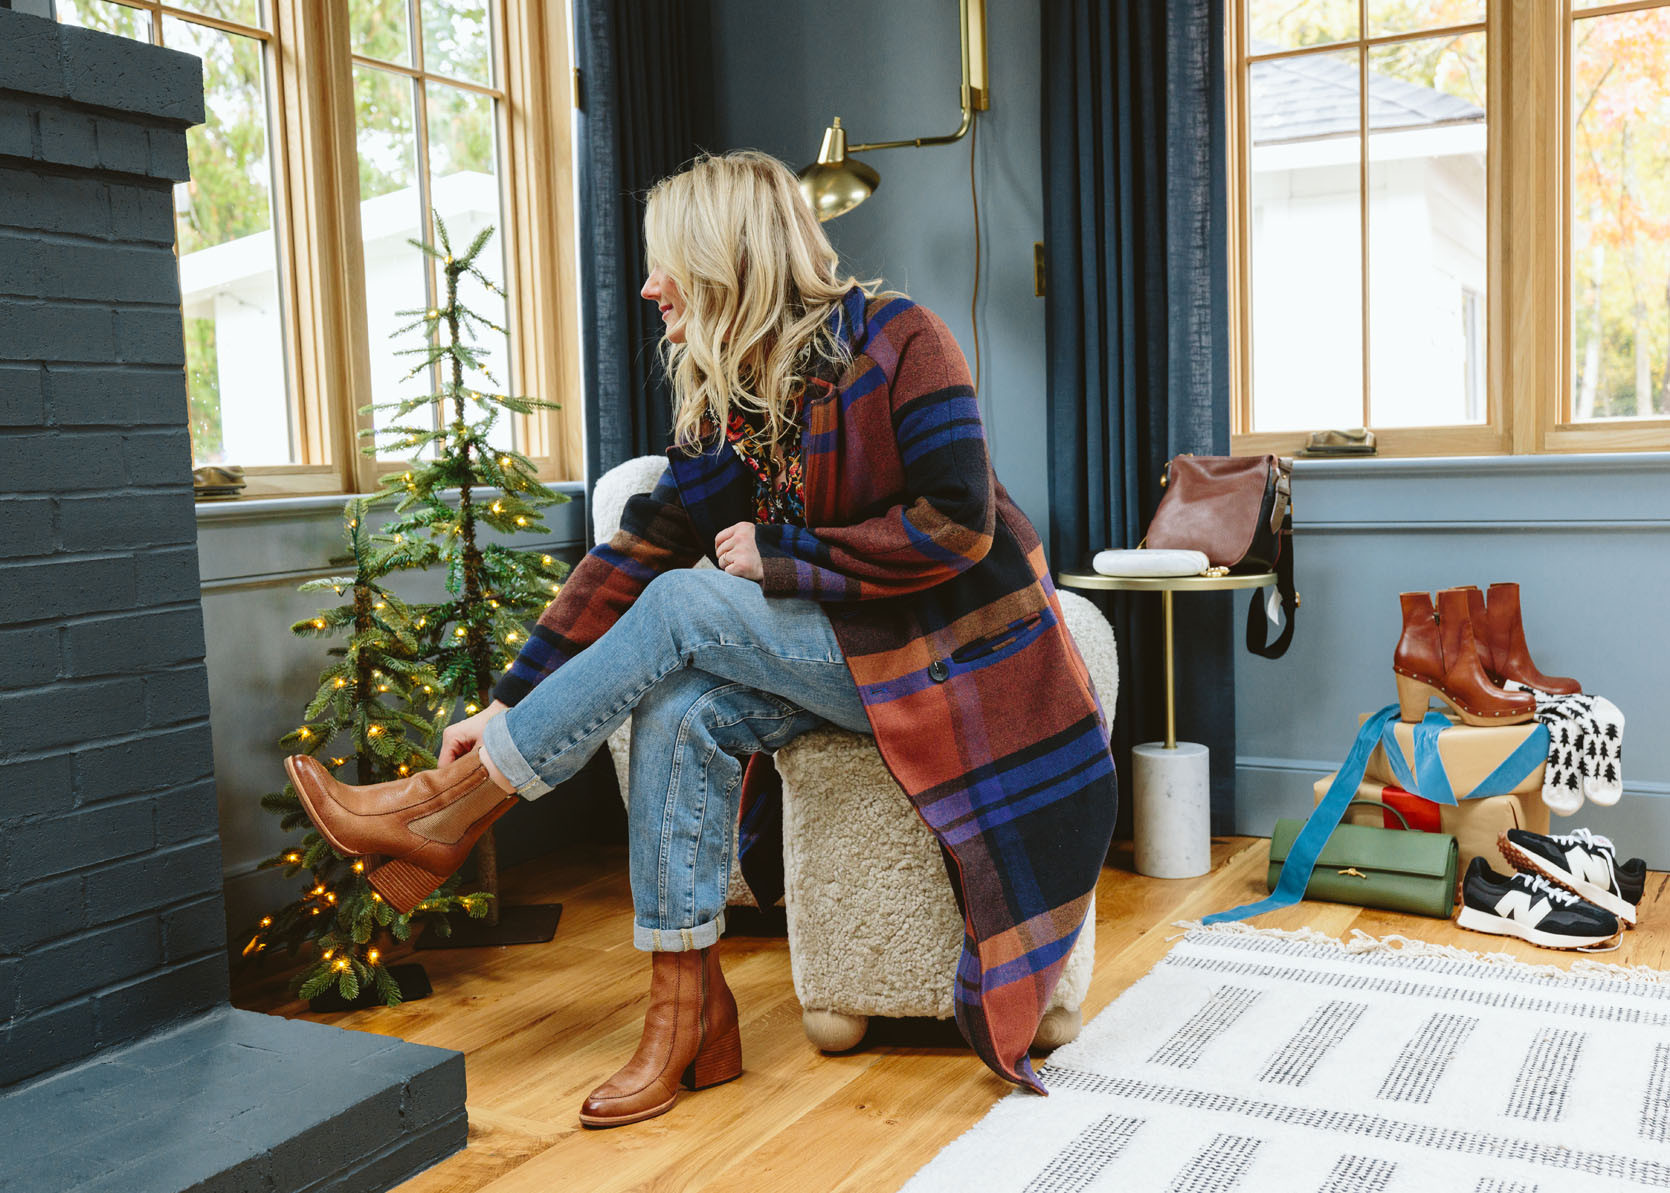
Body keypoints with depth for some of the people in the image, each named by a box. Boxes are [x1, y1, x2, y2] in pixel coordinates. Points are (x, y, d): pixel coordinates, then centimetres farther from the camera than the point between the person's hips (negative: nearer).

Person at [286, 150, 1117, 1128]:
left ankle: (447, 811, -8)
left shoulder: (896, 341, -15)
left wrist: (779, 553, -16)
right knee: (680, 711, -22)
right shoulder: (727, 401, 4)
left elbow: (956, 525, -21)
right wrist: (513, 705, -4)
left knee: (683, 608, -21)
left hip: (957, 647, -6)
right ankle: (689, 1019, -12)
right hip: (851, 646, 6)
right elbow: (640, 550, 0)